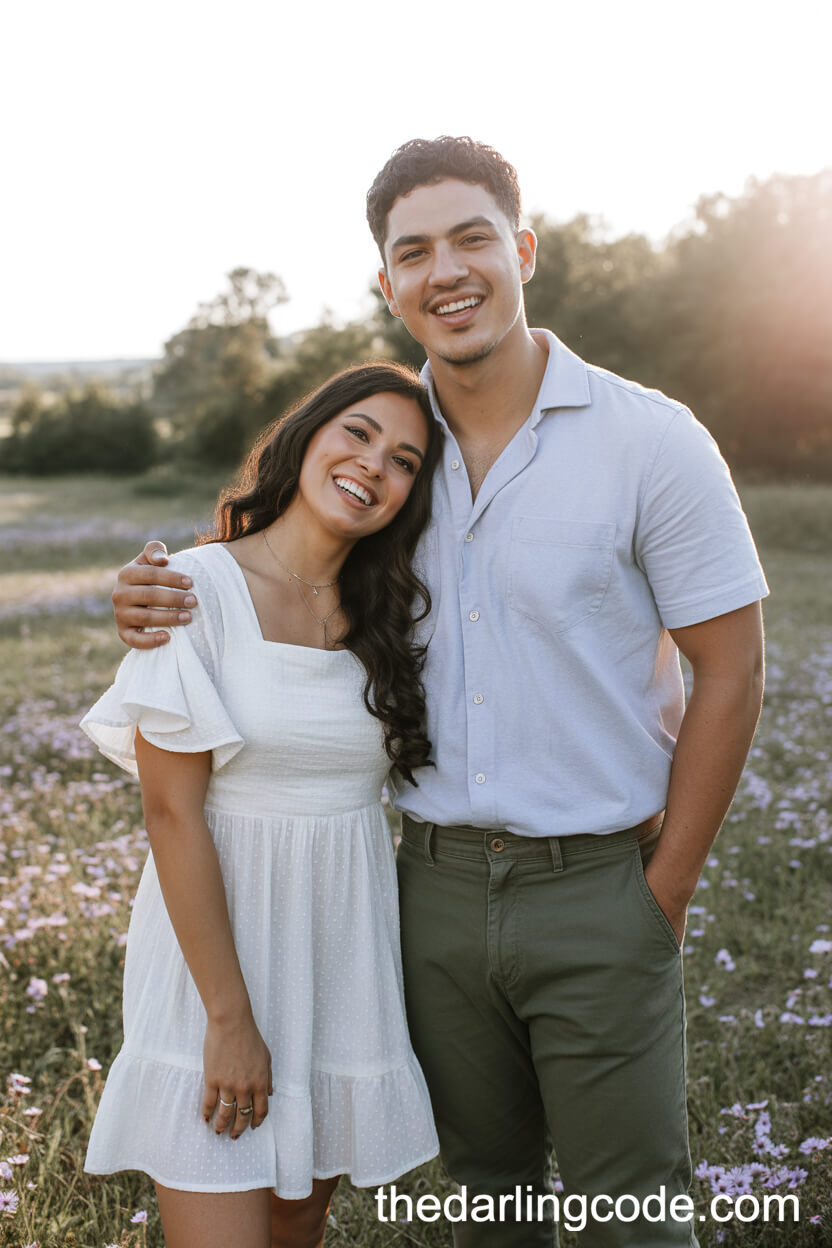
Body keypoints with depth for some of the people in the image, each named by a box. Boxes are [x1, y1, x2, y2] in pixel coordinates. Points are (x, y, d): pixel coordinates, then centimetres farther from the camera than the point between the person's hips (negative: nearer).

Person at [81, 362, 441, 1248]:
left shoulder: (386, 612, 5)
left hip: (344, 947, 5)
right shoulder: (197, 590, -13)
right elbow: (173, 812, -14)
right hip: (218, 941, -5)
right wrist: (230, 1017, -14)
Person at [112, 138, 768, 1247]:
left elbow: (730, 668, -8)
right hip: (440, 886, 4)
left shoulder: (651, 440, -11)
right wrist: (161, 601, -8)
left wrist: (665, 893, -8)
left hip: (597, 887, -3)